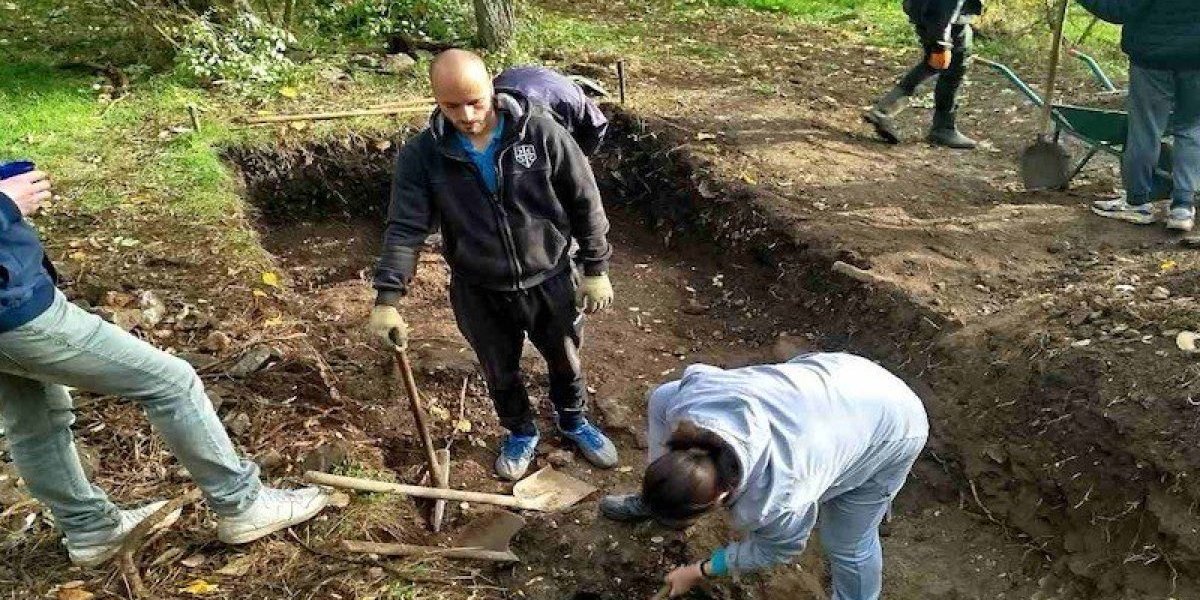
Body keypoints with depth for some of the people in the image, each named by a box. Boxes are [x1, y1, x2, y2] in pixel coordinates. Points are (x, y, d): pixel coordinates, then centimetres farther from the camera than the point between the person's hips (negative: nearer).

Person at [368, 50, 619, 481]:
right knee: (500, 373, 20)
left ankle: (573, 421, 52)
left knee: (565, 361, 20)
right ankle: (520, 433, 50)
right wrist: (387, 299, -24)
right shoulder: (422, 155, -14)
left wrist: (596, 270, -5)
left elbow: (585, 203, -8)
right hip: (479, 292, 1)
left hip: (549, 280, 0)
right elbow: (405, 228, -14)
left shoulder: (541, 132, -17)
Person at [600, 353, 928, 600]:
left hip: (890, 420, -5)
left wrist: (699, 571, -1)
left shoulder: (778, 504, -40)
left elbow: (778, 550, -15)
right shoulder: (687, 402, -29)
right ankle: (655, 503, 23)